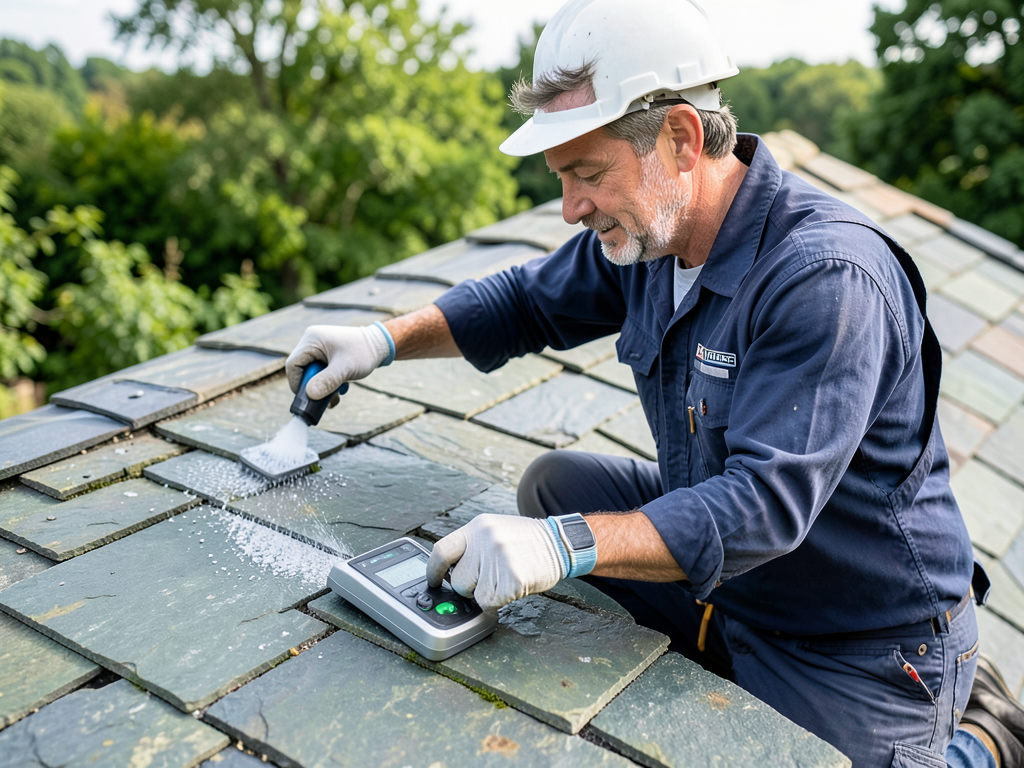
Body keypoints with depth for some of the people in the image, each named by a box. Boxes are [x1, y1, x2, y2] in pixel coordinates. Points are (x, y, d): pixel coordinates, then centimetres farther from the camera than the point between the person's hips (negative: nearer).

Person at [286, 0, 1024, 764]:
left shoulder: (828, 278, -32)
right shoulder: (644, 231, -7)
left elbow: (766, 502, -36)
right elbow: (527, 301, 8)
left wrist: (567, 544, -45)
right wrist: (384, 341, -3)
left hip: (865, 656, -7)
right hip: (720, 573, 7)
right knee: (555, 482, 6)